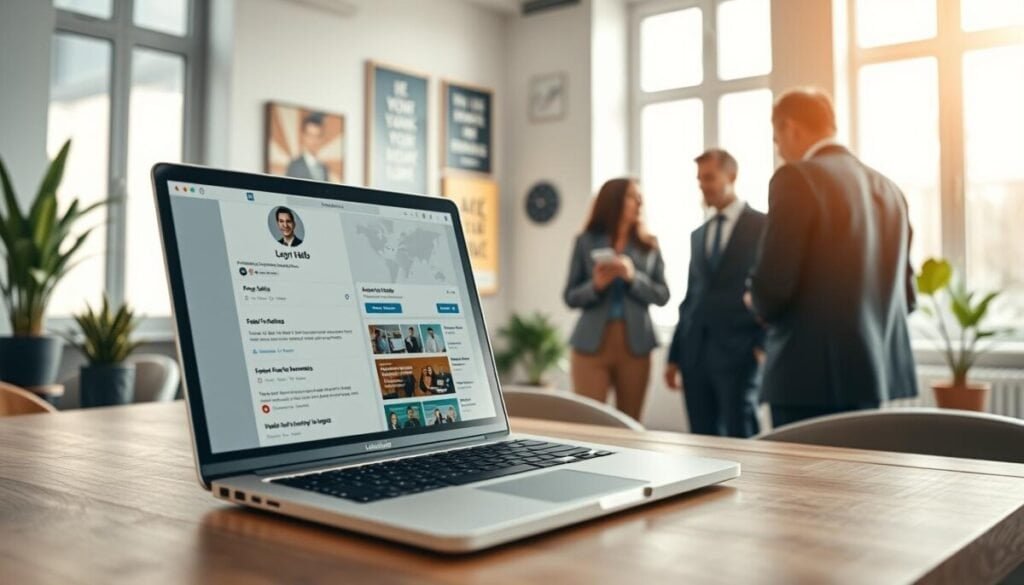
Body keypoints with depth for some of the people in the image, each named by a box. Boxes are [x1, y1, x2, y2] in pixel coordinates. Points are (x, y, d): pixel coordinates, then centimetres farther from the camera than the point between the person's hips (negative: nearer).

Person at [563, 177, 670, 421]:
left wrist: (633, 277, -13)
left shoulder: (649, 246, 8)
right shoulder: (587, 242, 4)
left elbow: (662, 295, 3)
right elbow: (570, 296, 3)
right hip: (592, 343, -2)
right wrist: (596, 285, -15)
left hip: (635, 344, 2)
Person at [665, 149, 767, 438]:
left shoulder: (762, 226, 1)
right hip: (695, 352, 5)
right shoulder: (697, 235, 18)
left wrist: (765, 344, -12)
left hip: (738, 351, -5)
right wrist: (675, 356, 14)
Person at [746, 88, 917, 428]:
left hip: (813, 373, -8)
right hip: (877, 369, 8)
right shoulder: (887, 188, 13)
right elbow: (905, 293, 15)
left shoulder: (797, 178, -10)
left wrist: (760, 305, 5)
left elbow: (772, 285, -17)